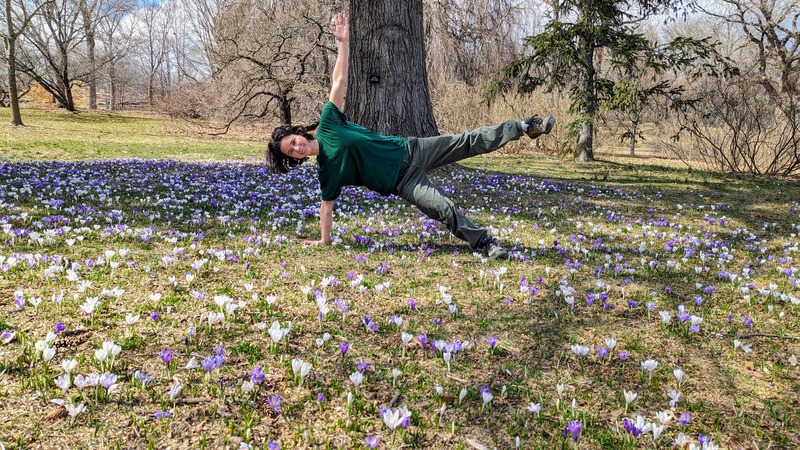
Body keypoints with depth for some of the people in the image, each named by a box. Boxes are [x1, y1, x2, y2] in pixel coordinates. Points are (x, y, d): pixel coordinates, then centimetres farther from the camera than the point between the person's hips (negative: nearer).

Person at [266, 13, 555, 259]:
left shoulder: (327, 124, -2)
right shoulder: (326, 172, -3)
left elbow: (339, 82, -4)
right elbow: (326, 206, 4)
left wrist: (343, 42, -7)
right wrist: (323, 240, 2)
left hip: (409, 150, 2)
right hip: (403, 182, -2)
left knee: (470, 142, -2)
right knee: (443, 209, -20)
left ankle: (525, 127, 10)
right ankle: (484, 242, -7)